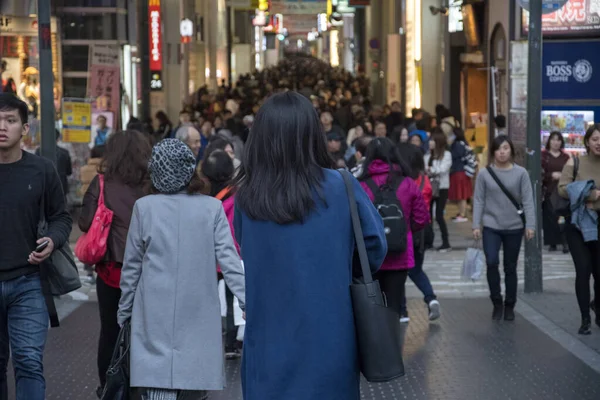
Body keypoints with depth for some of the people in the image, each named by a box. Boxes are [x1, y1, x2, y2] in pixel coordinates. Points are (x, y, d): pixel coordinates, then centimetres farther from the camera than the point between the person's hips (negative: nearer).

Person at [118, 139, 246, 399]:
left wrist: (124, 310, 15)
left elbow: (132, 265, 4)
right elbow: (228, 259, -7)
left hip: (155, 312, 0)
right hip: (199, 313, 1)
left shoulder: (144, 207, -1)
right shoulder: (212, 208, -2)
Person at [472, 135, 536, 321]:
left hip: (514, 227, 0)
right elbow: (479, 201, 1)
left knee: (510, 267, 8)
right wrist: (476, 225, -5)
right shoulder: (484, 174, -1)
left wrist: (530, 225, -8)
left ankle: (509, 306, 23)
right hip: (491, 226, 0)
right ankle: (496, 302, 3)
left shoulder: (520, 173, -3)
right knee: (491, 262, -16)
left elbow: (528, 201, -3)